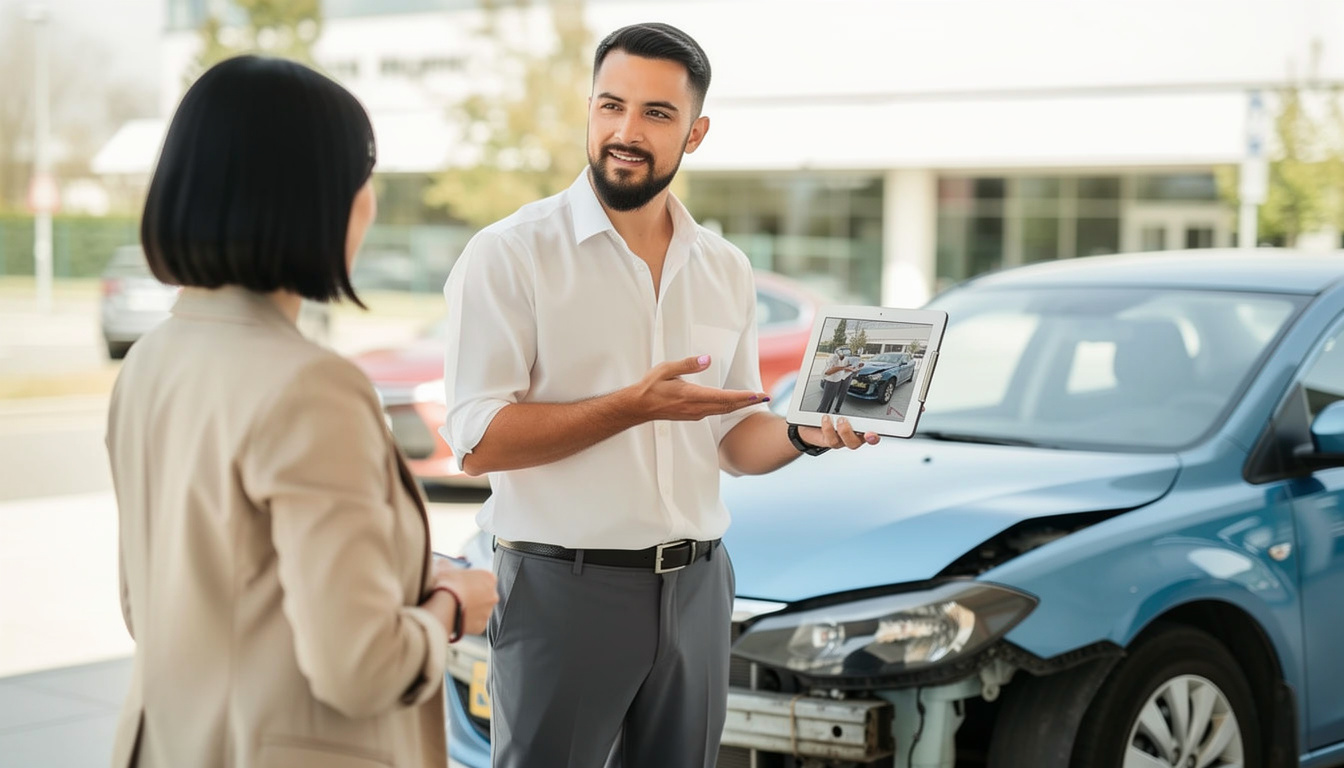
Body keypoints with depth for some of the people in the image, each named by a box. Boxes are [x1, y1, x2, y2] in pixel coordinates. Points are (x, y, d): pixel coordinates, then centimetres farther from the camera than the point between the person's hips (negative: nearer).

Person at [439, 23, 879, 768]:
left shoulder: (724, 269, 9)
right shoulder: (510, 254, -8)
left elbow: (735, 438, 14)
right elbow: (479, 442, -15)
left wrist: (801, 435, -8)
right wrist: (635, 406, -22)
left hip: (695, 586, 5)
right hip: (564, 586, -5)